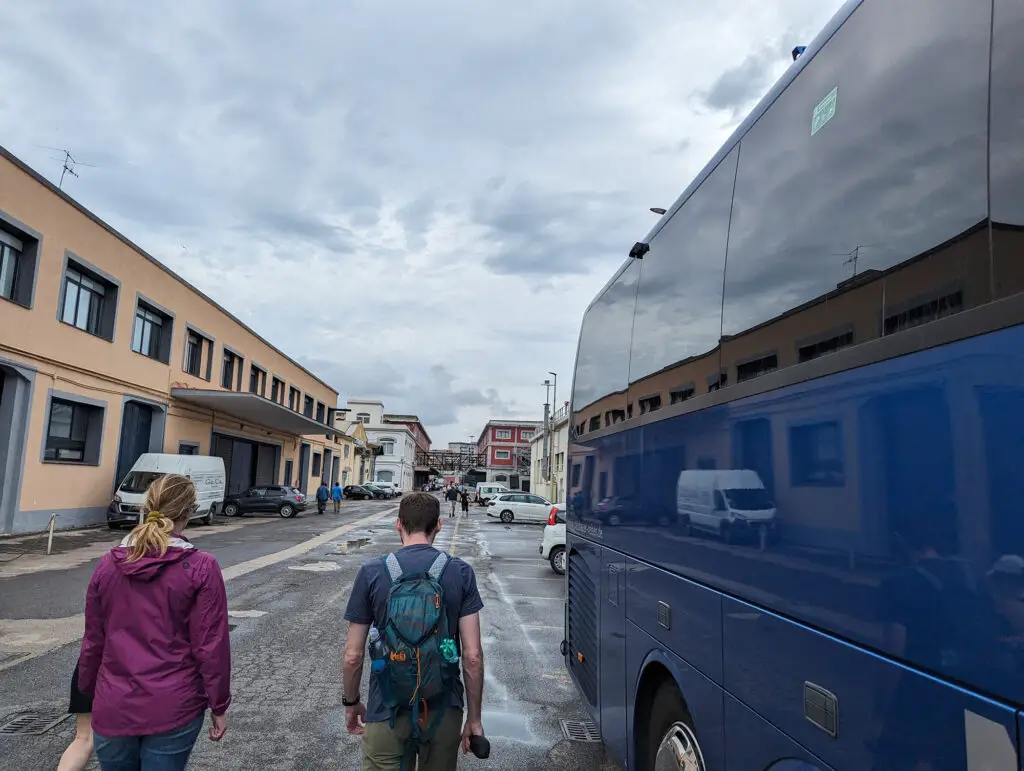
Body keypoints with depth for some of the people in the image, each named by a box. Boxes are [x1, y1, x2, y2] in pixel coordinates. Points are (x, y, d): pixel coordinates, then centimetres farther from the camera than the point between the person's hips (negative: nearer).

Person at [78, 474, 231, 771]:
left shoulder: (108, 564, -1)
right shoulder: (201, 568, -14)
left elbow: (93, 642, 8)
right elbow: (211, 647, -12)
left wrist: (89, 693, 22)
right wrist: (219, 705, -1)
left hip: (113, 708, 4)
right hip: (175, 710, -3)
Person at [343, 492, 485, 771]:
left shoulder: (372, 573, -10)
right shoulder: (460, 573, -9)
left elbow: (353, 656, -5)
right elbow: (473, 656, -9)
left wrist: (351, 702, 13)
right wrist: (474, 718, 3)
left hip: (387, 712, -2)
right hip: (444, 711, 2)